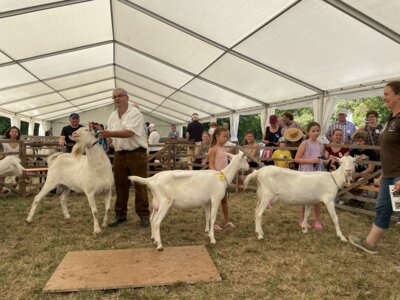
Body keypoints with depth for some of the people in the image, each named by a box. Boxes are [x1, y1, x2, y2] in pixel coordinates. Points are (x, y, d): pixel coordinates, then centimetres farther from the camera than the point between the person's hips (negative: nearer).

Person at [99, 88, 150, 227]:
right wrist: (109, 141, -5)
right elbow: (110, 134, 17)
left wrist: (110, 134, -30)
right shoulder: (112, 116, 12)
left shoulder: (135, 113, -10)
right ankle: (120, 214, 21)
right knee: (120, 185, 10)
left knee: (140, 185, 0)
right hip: (119, 154, 6)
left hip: (137, 153, -6)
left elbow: (129, 133, -23)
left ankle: (143, 214, 10)